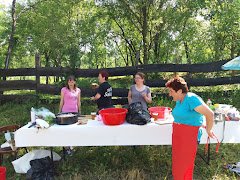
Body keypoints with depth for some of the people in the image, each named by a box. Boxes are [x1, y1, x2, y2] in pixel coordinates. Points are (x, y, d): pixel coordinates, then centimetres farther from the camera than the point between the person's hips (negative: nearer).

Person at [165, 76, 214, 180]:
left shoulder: (191, 99, -19)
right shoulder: (179, 100, 6)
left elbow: (210, 114, -21)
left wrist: (208, 130, -10)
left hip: (189, 136, -8)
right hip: (178, 136, 8)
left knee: (184, 164, 2)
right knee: (177, 163, 16)